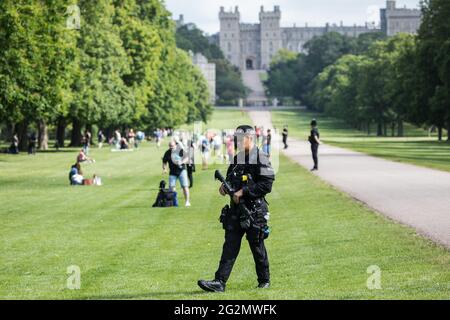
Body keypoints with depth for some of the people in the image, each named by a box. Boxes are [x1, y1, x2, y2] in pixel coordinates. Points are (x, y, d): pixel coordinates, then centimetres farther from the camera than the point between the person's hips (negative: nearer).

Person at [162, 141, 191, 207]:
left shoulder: (181, 151, -1)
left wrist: (181, 162, -19)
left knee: (185, 186, -9)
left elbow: (186, 159, 0)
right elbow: (164, 162, 12)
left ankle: (187, 201, -2)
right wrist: (164, 168, -5)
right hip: (172, 172, 2)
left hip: (182, 171, -2)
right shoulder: (167, 153, 5)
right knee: (171, 187, -7)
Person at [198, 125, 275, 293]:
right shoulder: (236, 159, 14)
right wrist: (225, 186, 3)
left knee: (257, 247, 5)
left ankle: (264, 280, 21)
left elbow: (266, 185, -17)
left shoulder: (261, 159, -10)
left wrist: (243, 191, -19)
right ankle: (220, 282, -6)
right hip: (236, 209, 6)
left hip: (254, 211, -6)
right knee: (230, 245, -1)